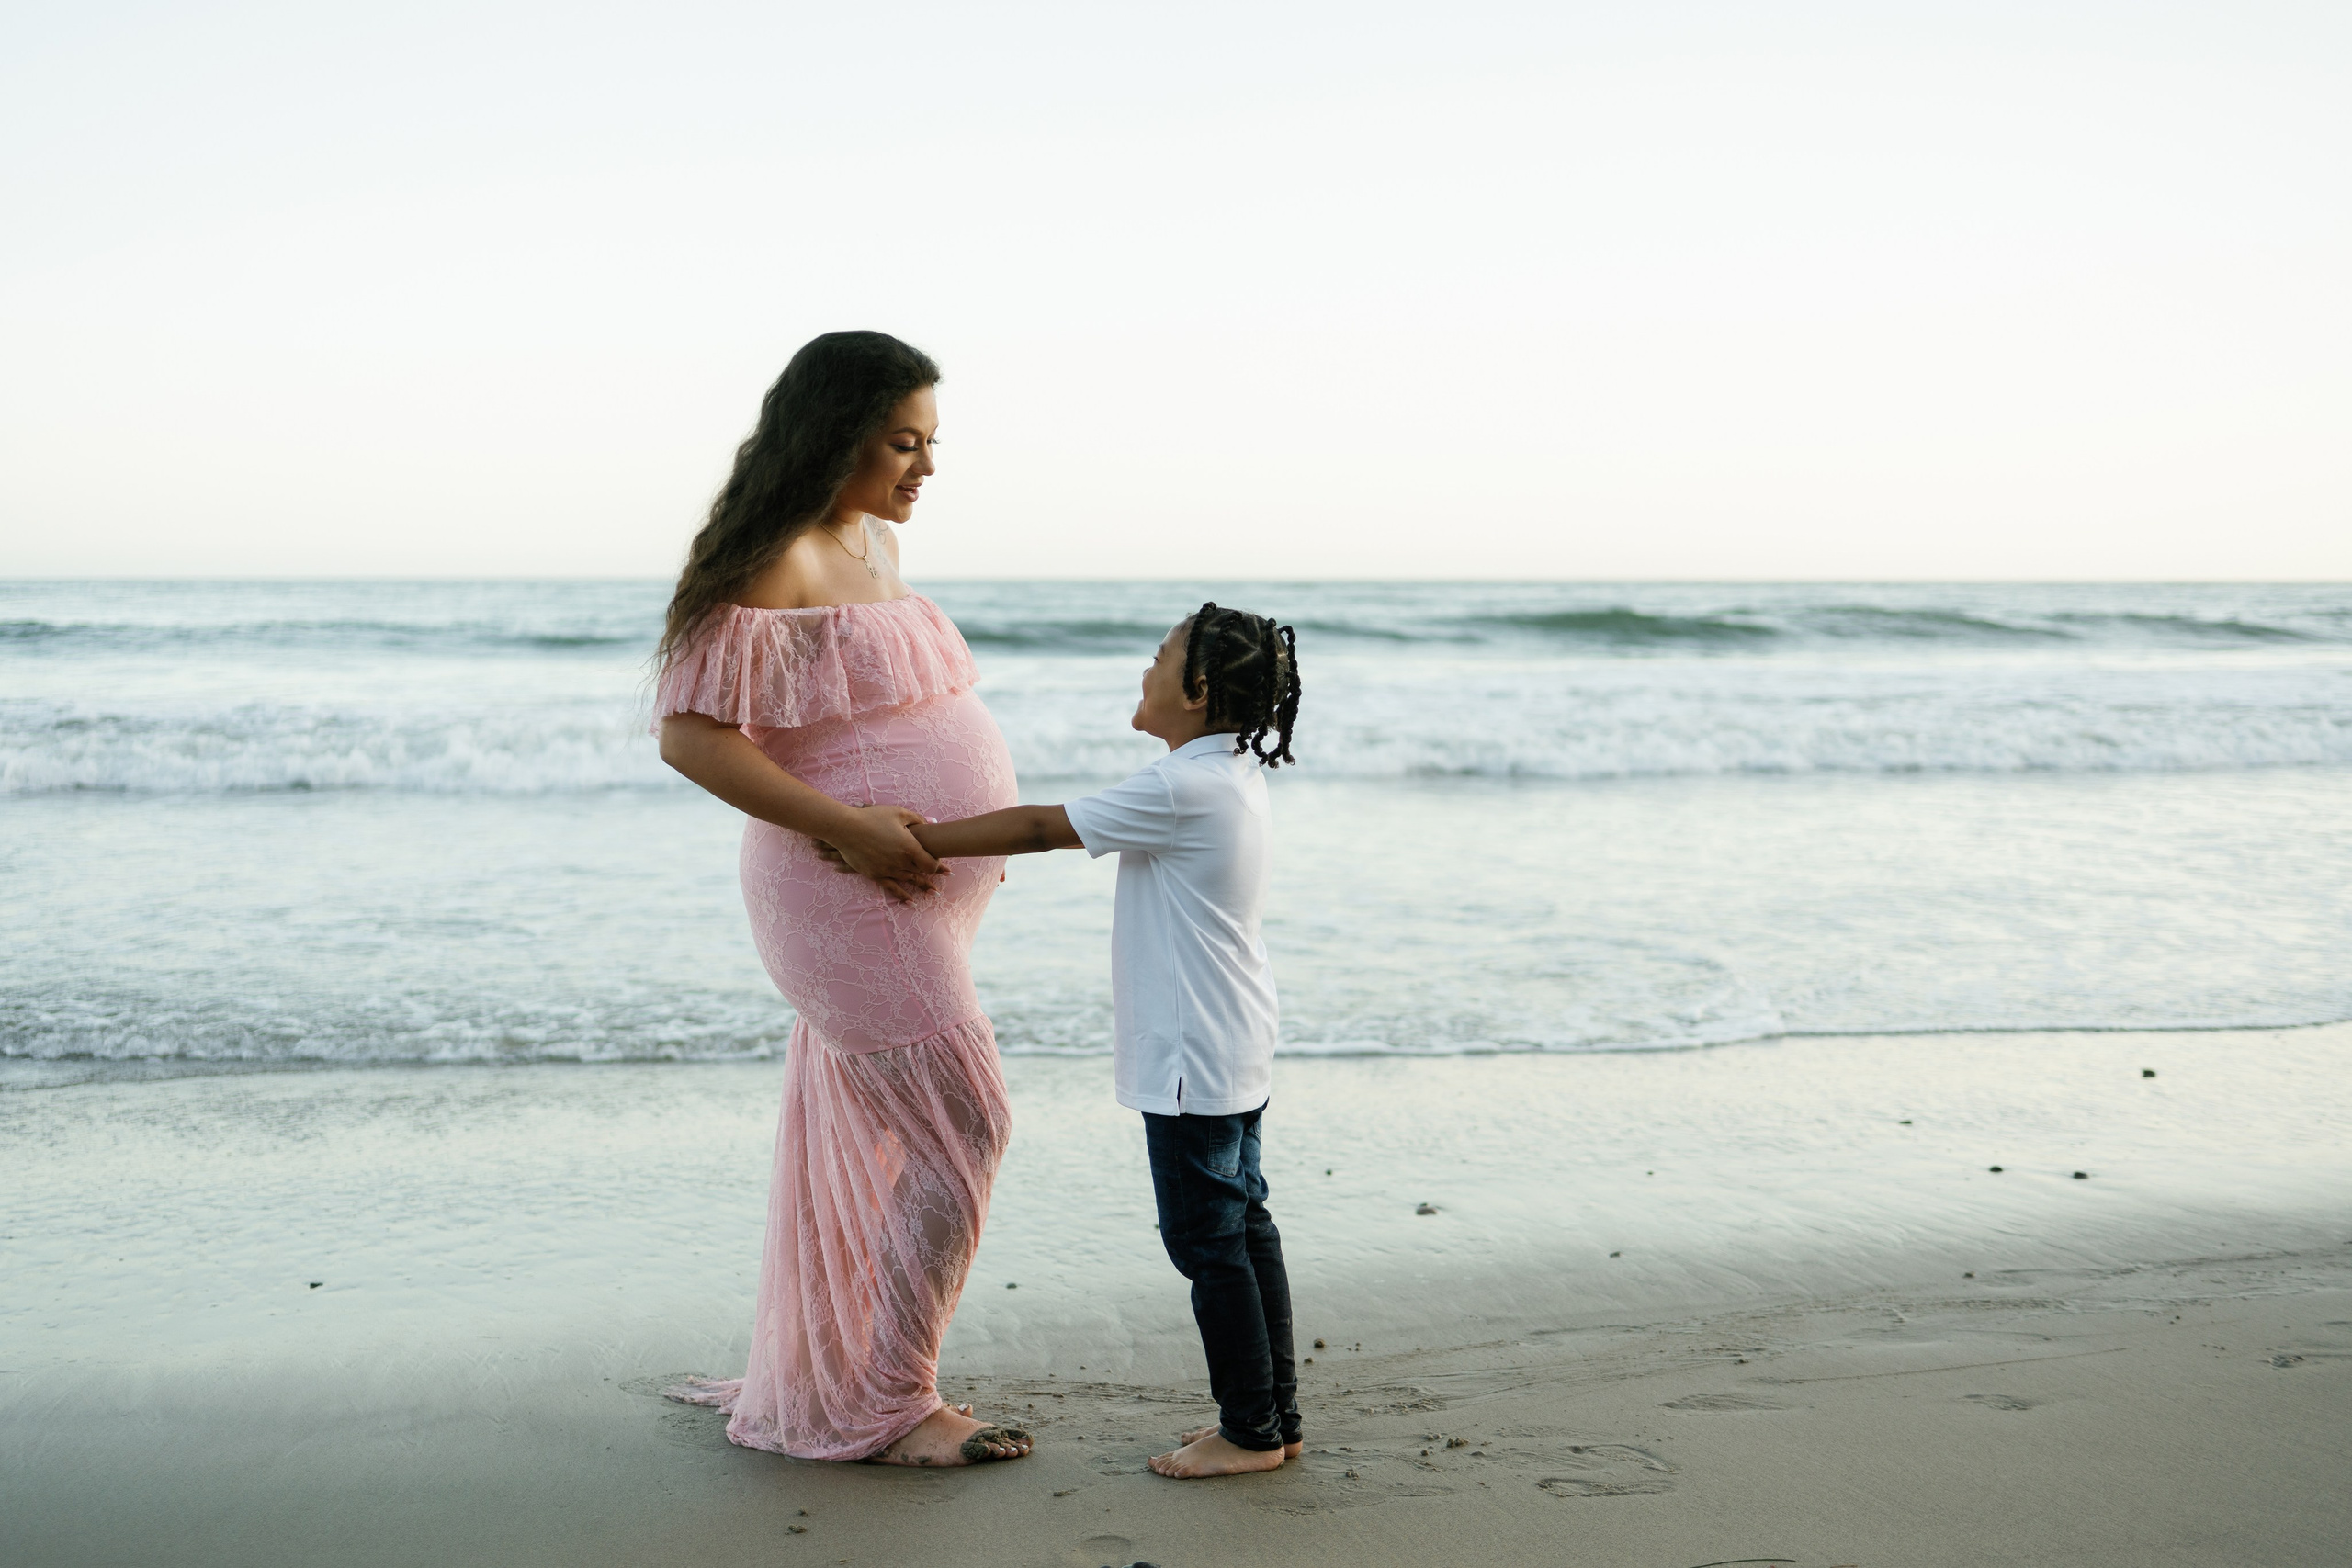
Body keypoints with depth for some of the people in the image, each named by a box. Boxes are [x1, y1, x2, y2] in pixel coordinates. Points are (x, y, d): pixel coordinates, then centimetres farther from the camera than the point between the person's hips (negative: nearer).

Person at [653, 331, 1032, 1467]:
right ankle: (887, 1407, 5)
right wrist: (851, 830, -24)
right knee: (962, 1131, -7)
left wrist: (982, 818, 14)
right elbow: (689, 735, -21)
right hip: (854, 901, -9)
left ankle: (809, 1379, 30)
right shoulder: (774, 563, -17)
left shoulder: (873, 542, 12)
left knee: (864, 1142, 16)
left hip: (909, 894, 9)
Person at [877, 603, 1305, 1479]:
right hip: (1235, 1048, 10)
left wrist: (917, 840, -13)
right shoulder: (1234, 772, 9)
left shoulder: (1184, 789, -21)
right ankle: (1275, 1415, 24)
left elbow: (1045, 828, -19)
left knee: (1205, 1237, 0)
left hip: (1193, 1059, -10)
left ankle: (1251, 1431, 10)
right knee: (1243, 1226, 15)